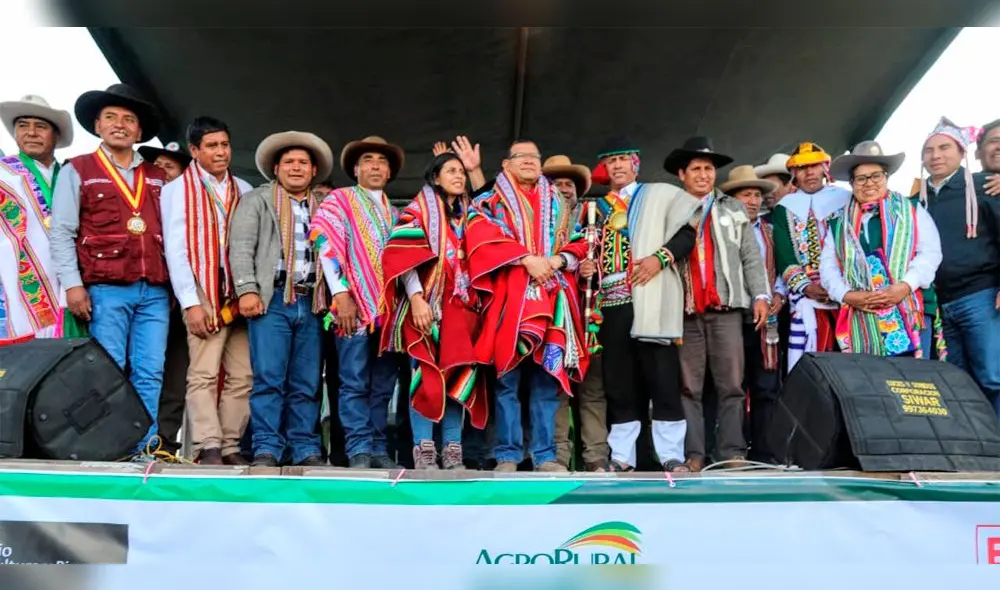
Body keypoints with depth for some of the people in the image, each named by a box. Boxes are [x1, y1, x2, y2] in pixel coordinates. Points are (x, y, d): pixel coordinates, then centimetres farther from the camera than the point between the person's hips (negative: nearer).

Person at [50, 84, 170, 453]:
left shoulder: (157, 177, 18)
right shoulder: (77, 170, 9)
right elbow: (61, 233, 3)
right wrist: (73, 285, -6)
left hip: (155, 290, 3)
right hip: (105, 289, -3)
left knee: (149, 374, 0)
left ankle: (143, 447, 5)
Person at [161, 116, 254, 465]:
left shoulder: (245, 191, 15)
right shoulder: (177, 190, 5)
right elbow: (175, 250, -2)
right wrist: (191, 302, -10)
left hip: (241, 295, 4)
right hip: (205, 294, -4)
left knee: (242, 377, 1)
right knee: (204, 374, -7)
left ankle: (231, 447, 7)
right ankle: (209, 448, -5)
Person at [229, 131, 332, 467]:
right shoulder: (257, 200, 11)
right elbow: (241, 247, 0)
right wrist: (247, 290, -12)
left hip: (310, 302, 3)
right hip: (272, 299, -3)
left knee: (306, 383, 3)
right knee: (269, 378, -7)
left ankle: (306, 449, 8)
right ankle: (267, 448, -1)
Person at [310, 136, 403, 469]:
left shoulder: (394, 213, 23)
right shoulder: (338, 200, 8)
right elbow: (327, 247, -4)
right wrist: (341, 294, -14)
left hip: (389, 306, 5)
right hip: (355, 304, -4)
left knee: (383, 385, 5)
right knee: (355, 383, -5)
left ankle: (379, 449, 10)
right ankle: (359, 450, -1)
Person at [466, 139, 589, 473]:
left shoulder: (558, 204, 22)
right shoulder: (490, 203, 11)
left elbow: (579, 244, 16)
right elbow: (483, 240, -7)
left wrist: (558, 260, -5)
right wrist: (526, 258, -15)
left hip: (552, 301, 3)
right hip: (509, 300, -3)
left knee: (547, 379, 2)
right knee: (507, 380, -3)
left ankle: (545, 455, 8)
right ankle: (507, 455, 3)